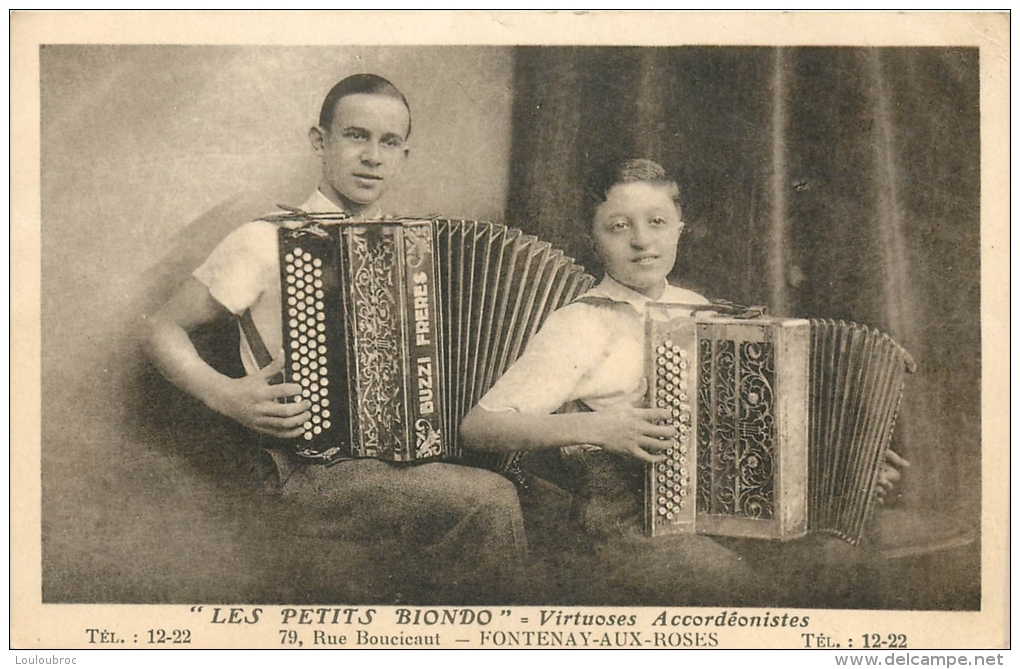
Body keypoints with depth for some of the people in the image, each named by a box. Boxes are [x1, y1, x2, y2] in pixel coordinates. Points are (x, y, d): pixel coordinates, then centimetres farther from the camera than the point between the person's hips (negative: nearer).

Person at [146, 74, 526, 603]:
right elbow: (165, 329, 6)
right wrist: (223, 395, -12)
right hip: (311, 468, -6)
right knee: (489, 501, -28)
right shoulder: (266, 241, -1)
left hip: (415, 453, 6)